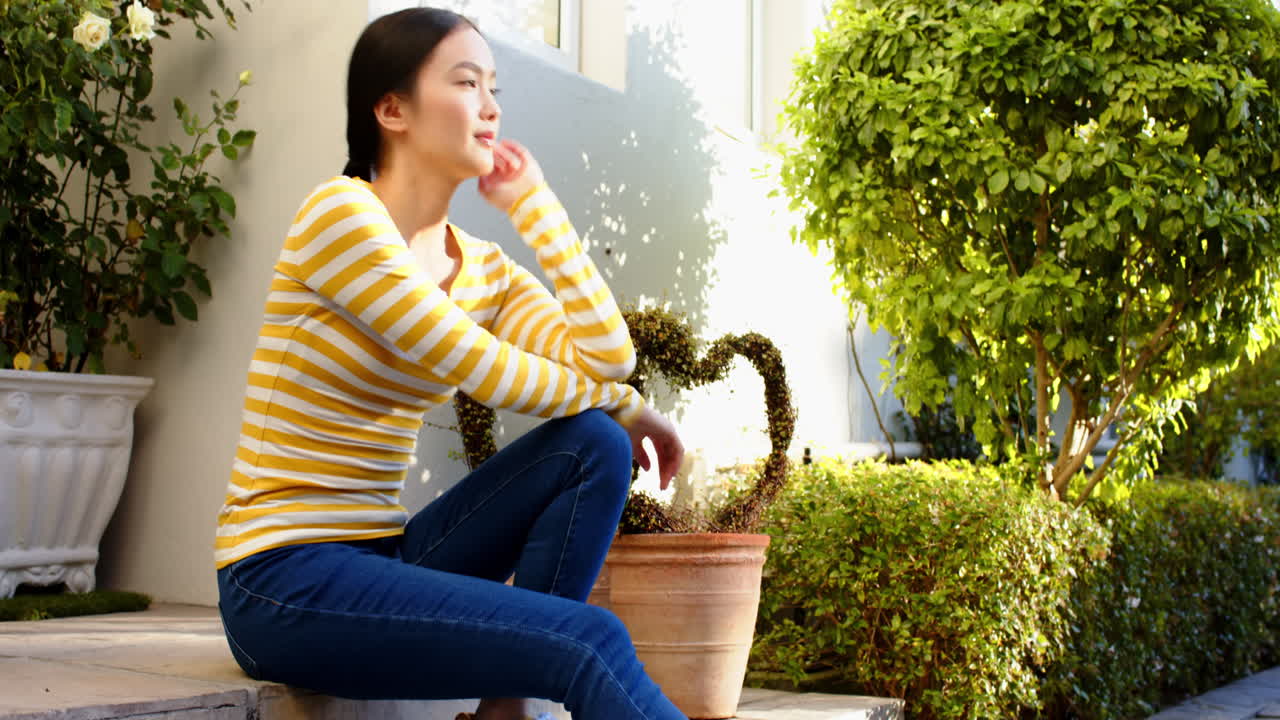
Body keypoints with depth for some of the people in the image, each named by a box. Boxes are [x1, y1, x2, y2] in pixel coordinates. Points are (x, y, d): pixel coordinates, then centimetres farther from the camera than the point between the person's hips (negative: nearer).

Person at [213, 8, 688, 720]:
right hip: (284, 581, -8)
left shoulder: (486, 268, 9)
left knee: (594, 444, -9)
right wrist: (624, 405, -1)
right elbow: (483, 370, -15)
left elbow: (606, 360, -7)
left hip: (387, 554, 8)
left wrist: (534, 203, 2)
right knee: (590, 641, -23)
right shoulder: (341, 213, -11)